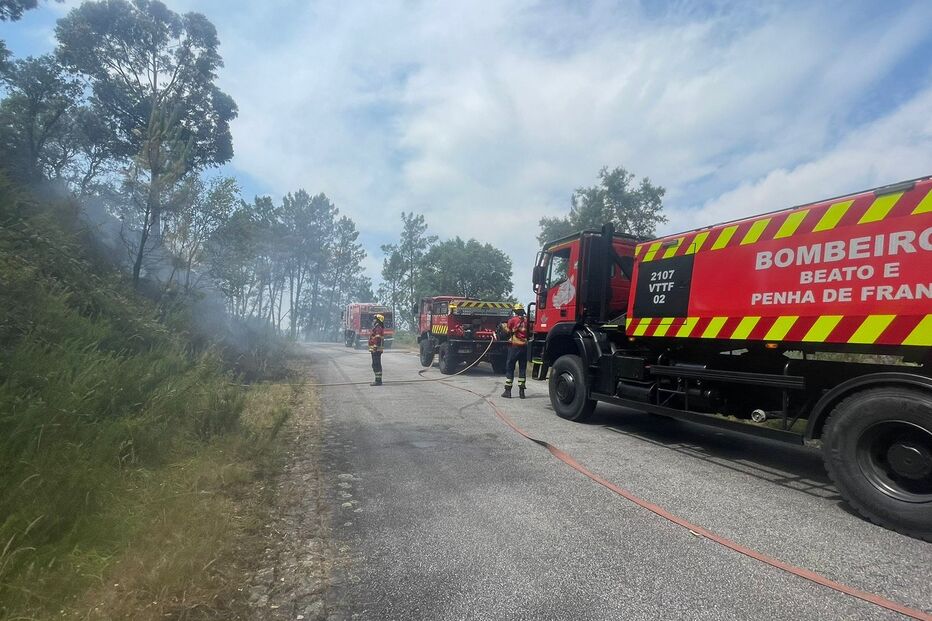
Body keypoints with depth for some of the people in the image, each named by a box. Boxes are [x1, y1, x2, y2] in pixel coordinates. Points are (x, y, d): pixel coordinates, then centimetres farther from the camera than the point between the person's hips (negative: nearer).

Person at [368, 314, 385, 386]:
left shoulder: (378, 328, -14)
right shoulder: (376, 328, 20)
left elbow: (377, 339, -22)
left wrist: (375, 348, -26)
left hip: (376, 350, -11)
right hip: (375, 350, 11)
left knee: (376, 365, -9)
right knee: (375, 365, 15)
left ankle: (378, 381, -7)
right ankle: (378, 380, 20)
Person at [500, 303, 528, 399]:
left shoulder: (512, 320, -5)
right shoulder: (527, 320, 6)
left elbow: (508, 331, -4)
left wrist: (504, 326, 13)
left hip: (514, 346, -3)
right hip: (524, 346, 3)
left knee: (510, 368, 3)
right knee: (522, 368, 9)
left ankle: (508, 391, 2)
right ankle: (521, 391, 10)